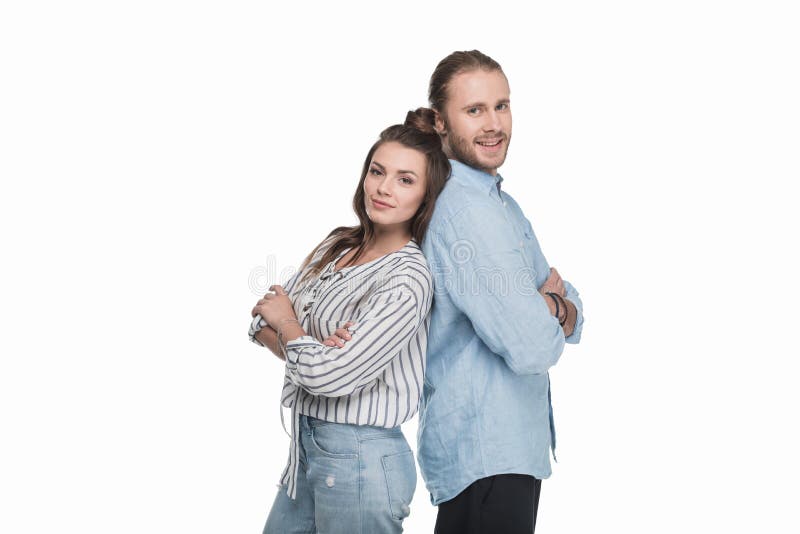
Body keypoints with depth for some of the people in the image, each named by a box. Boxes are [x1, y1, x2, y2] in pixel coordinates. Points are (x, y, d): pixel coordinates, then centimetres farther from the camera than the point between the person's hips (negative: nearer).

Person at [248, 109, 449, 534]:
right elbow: (263, 323, 5)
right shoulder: (338, 245, 6)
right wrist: (312, 349, -15)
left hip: (359, 460, -7)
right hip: (308, 446, 7)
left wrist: (288, 324, -5)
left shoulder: (408, 280, -19)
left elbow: (332, 376, -24)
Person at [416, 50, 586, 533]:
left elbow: (573, 320, 12)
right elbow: (532, 347, -23)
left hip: (516, 444, 10)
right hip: (485, 454, -10)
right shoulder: (462, 209, -19)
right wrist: (553, 318, -2)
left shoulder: (503, 204, 14)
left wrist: (555, 307, -10)